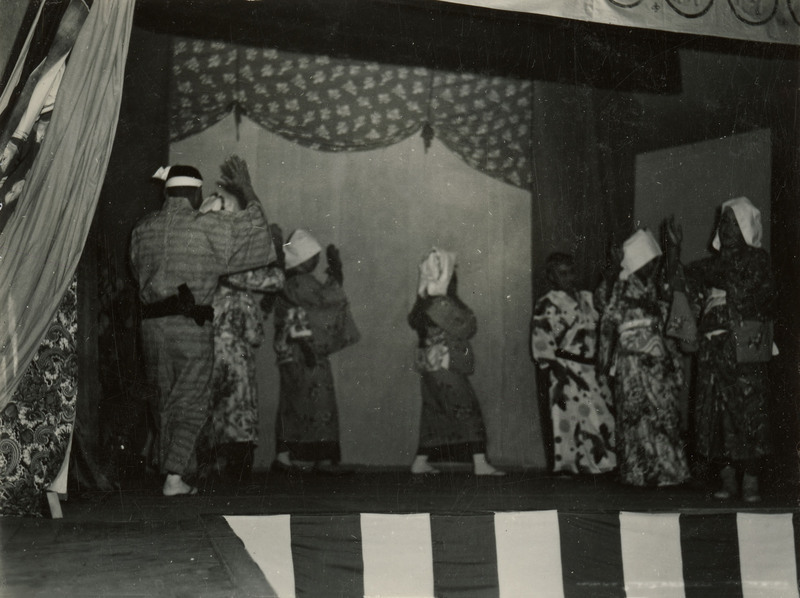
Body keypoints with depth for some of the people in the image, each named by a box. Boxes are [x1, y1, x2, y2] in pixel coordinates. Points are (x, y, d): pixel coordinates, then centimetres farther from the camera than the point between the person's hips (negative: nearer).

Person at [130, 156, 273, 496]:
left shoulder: (142, 230, 8)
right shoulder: (207, 228, -6)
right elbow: (253, 230, 0)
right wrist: (246, 191, 11)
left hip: (152, 324, 5)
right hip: (191, 325, -5)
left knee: (167, 402, 15)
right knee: (191, 404, 1)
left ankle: (172, 470, 18)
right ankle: (175, 477, -8)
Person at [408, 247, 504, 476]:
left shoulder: (424, 302, 6)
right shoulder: (443, 303, -18)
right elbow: (468, 327, -15)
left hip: (428, 366, 9)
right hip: (446, 366, -9)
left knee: (434, 413, 16)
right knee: (468, 411, -4)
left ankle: (420, 461, 19)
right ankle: (480, 463, -5)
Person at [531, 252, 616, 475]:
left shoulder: (586, 299, 15)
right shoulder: (546, 306, -2)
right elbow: (542, 350, -7)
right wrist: (559, 378, -14)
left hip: (594, 373, 6)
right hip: (568, 376, -6)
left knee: (606, 422, 0)